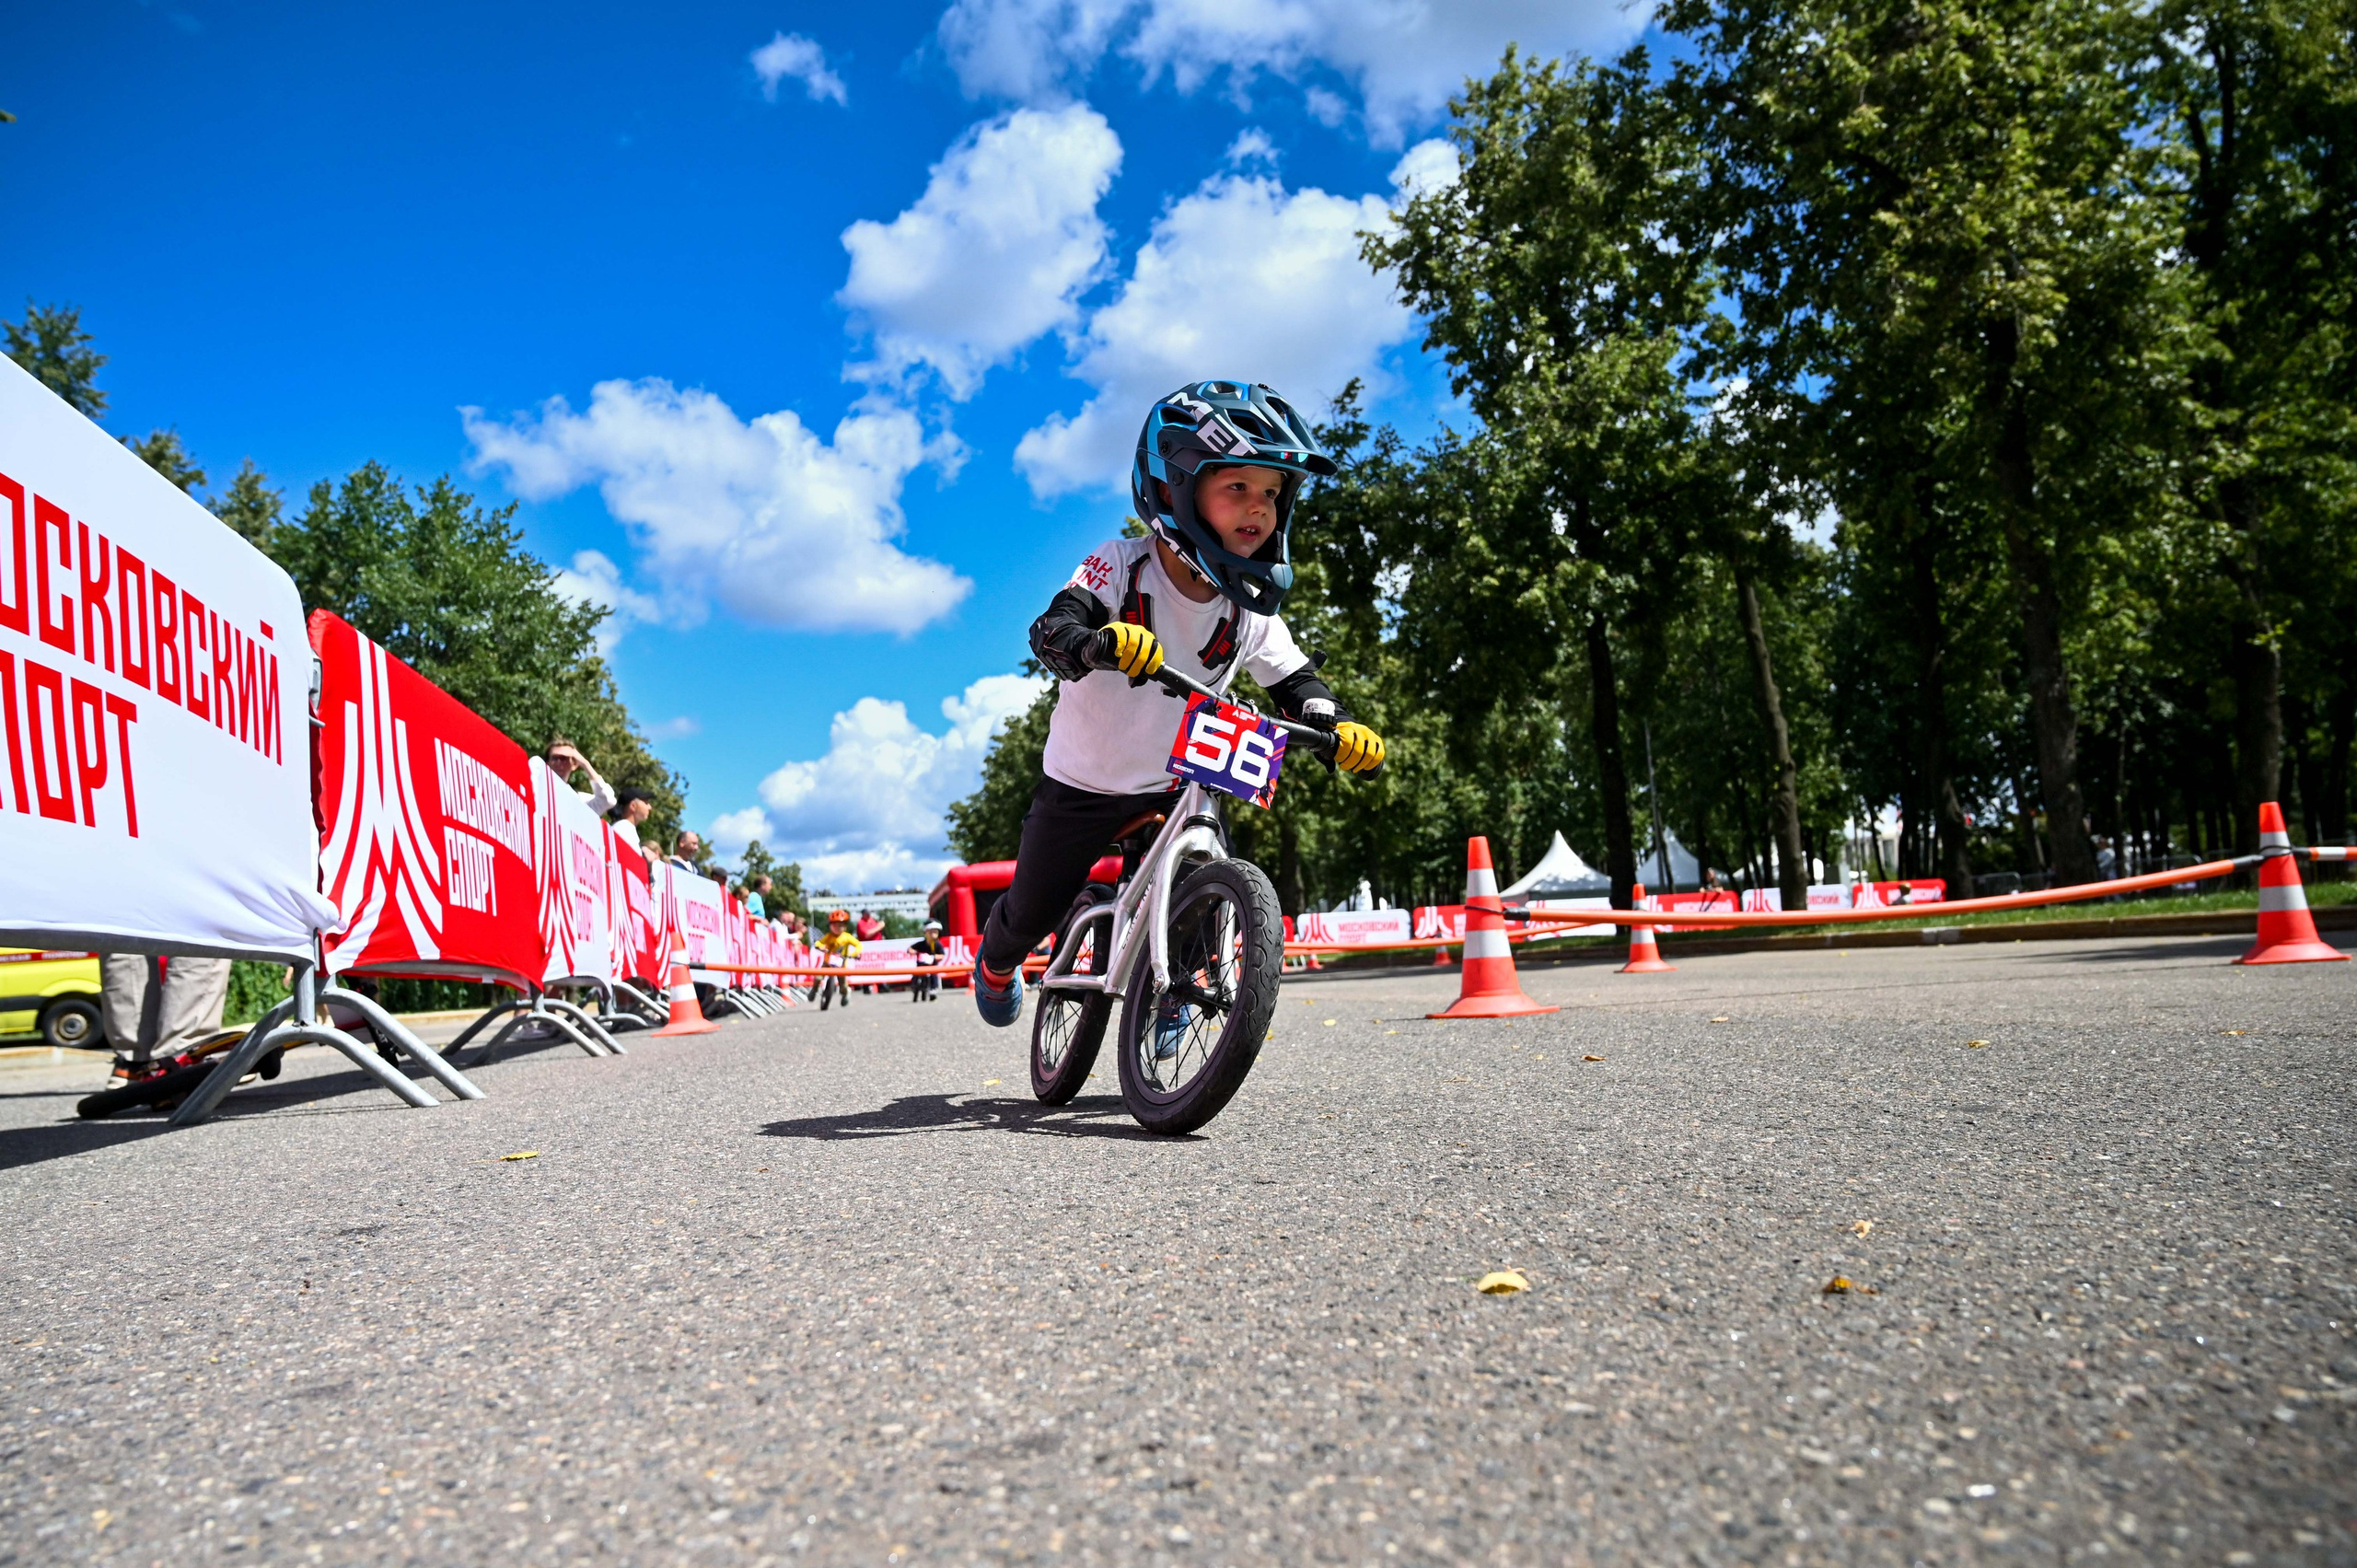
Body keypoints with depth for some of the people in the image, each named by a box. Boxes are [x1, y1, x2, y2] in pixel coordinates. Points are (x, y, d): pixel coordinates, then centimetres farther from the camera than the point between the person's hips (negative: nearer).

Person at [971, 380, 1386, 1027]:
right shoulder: (1121, 567, -26)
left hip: (1175, 784, 3)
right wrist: (1101, 642, -64)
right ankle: (996, 962, 47)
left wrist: (1340, 727, -27)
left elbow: (1296, 680, -6)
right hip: (1084, 783, -2)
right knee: (1033, 913, 9)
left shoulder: (1249, 610, -14)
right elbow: (1052, 629, -40)